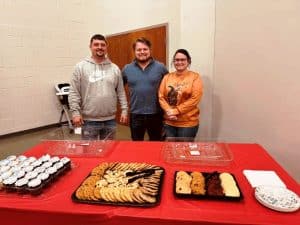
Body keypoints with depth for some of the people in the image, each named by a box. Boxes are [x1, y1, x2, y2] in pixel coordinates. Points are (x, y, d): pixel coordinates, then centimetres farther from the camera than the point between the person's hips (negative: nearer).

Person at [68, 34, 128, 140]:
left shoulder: (114, 68, 7)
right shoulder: (80, 67, -2)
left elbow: (121, 92, 8)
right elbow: (74, 92, -4)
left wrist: (124, 110, 3)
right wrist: (75, 112, -10)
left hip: (110, 120, 3)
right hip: (89, 120, -2)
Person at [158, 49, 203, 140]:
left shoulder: (195, 77, -3)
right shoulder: (167, 77, 7)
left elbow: (194, 99, -12)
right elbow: (161, 97, 3)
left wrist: (176, 111, -15)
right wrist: (168, 111, -14)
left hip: (188, 123, -3)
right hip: (169, 122, 3)